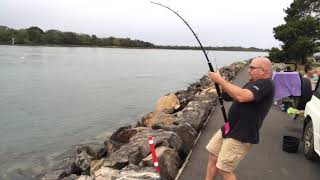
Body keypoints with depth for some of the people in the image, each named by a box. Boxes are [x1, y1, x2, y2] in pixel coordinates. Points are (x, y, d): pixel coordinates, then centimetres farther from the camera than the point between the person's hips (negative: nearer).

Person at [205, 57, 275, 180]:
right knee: (212, 156, 13)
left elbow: (241, 96, -32)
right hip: (229, 129, 10)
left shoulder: (266, 84, -16)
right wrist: (221, 83, -1)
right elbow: (235, 97, 15)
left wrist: (220, 80, -24)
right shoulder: (253, 83, 15)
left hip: (241, 136, -9)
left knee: (223, 170, -3)